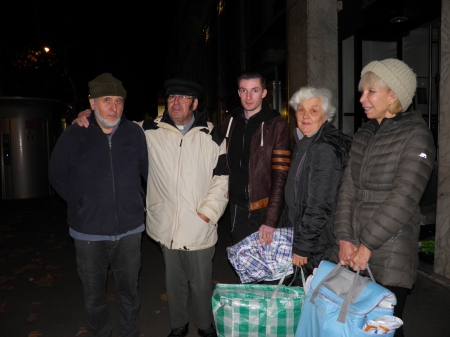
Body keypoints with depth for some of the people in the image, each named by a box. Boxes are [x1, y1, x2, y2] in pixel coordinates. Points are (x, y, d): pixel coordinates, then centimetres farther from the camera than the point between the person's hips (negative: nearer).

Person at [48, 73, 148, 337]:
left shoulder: (135, 133, -5)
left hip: (129, 229, 1)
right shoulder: (74, 135, -7)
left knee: (129, 292, 17)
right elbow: (57, 175, 6)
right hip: (89, 233, 0)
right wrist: (80, 204, 3)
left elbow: (148, 171, 8)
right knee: (94, 297, 16)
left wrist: (140, 203, 7)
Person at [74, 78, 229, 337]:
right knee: (174, 281, 19)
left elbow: (222, 177, -1)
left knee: (201, 283, 11)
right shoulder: (151, 131, 1)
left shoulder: (212, 135, -1)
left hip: (199, 228, -1)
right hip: (166, 226, 2)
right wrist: (88, 115, -1)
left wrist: (208, 211, -6)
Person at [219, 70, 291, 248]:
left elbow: (280, 176, -16)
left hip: (262, 208, -4)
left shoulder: (277, 125, -11)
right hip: (236, 206, 4)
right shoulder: (229, 122, 5)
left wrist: (270, 220, -20)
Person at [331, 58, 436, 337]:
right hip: (352, 253, 6)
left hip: (390, 257, -5)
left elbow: (404, 199, -15)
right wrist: (344, 238, -2)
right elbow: (348, 187, 7)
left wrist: (367, 245, -14)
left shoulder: (416, 135, -7)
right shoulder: (364, 134, 11)